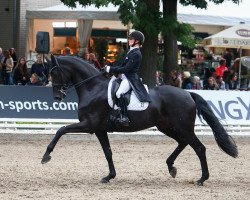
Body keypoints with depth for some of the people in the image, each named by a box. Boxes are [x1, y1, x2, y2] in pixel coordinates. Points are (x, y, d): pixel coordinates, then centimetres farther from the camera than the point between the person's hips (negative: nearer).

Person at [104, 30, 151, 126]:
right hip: (125, 77, 11)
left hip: (130, 78, -11)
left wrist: (111, 69, -18)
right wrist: (111, 69, 6)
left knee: (119, 93, -32)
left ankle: (124, 117, -32)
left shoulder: (136, 54, -16)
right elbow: (124, 65, 20)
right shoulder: (132, 52, 16)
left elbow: (126, 68, -21)